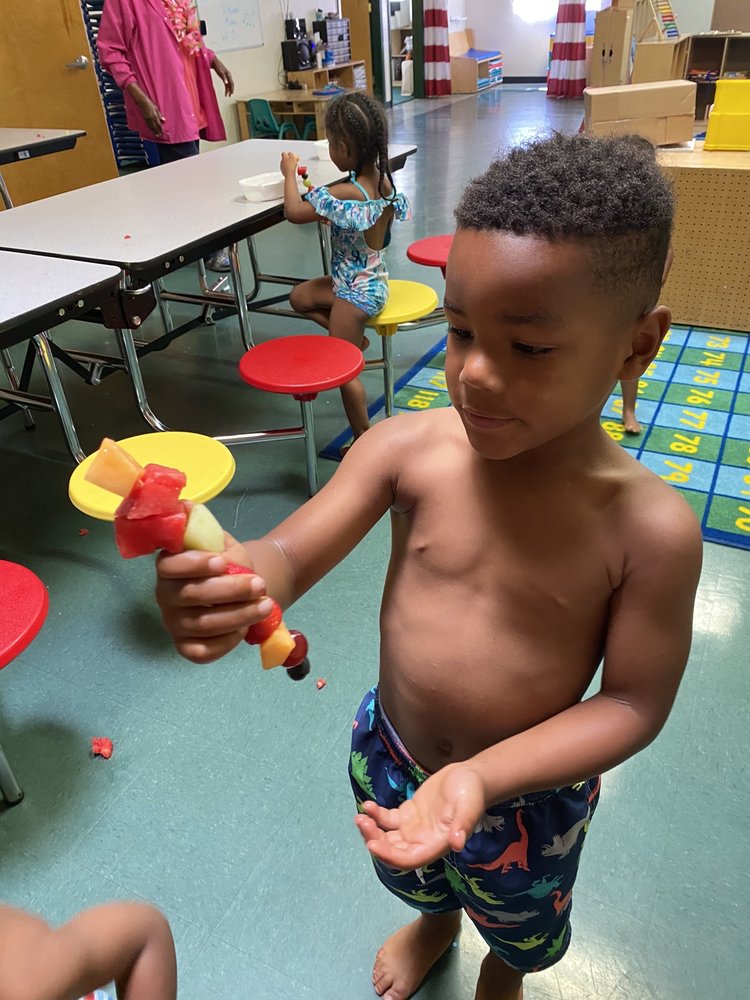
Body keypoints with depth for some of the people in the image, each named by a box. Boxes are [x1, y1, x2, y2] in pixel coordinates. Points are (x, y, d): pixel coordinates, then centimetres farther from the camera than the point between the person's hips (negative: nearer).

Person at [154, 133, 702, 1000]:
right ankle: (433, 921, 74)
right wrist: (223, 585, -48)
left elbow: (633, 703, -20)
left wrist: (481, 777, -33)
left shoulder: (651, 529, -28)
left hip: (528, 794, -1)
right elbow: (287, 555, -24)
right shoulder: (405, 449, -23)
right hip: (386, 753, 2)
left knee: (519, 929, 33)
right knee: (415, 878, 37)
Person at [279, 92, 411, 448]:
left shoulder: (346, 193, -28)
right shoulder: (384, 181, -2)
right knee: (300, 296, 20)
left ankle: (364, 439, 11)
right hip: (371, 280, 9)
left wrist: (290, 173, -7)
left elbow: (294, 212, -23)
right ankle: (354, 338, 17)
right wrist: (326, 208, 3)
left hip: (355, 290, -9)